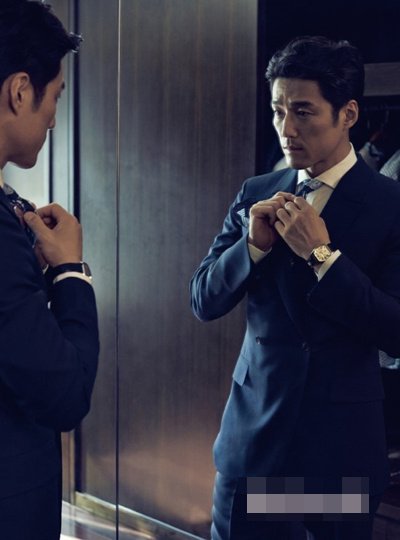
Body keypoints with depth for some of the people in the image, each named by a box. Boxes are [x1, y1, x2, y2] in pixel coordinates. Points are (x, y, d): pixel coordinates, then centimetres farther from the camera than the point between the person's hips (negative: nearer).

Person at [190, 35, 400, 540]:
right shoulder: (256, 194, 4)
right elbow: (204, 300, 3)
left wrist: (321, 253, -21)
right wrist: (253, 244, -14)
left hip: (342, 440, -2)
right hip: (254, 430, 3)